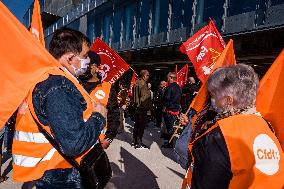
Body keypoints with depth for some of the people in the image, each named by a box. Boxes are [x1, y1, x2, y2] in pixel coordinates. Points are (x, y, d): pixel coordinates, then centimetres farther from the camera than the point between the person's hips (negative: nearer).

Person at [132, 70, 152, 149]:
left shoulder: (136, 83, 11)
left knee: (137, 124, 18)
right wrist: (148, 106, -13)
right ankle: (138, 143, 7)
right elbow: (145, 97, -22)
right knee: (142, 125, 0)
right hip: (142, 108, -9)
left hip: (136, 107, 9)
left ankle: (134, 141, 27)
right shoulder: (143, 84, -18)